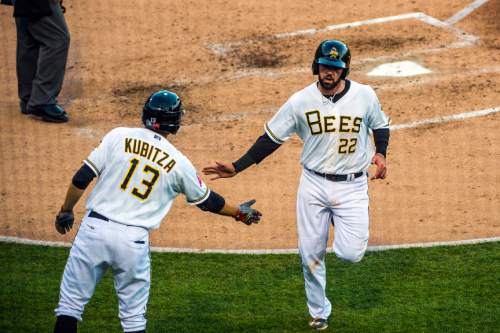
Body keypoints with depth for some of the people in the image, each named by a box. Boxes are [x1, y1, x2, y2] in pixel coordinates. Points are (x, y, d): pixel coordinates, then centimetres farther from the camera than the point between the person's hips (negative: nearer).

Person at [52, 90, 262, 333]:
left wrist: (66, 210, 13)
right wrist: (239, 212, 36)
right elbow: (207, 201, 19)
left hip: (95, 229, 0)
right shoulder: (179, 163, 5)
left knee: (70, 303, 7)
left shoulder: (118, 137, 1)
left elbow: (82, 178, -2)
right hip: (134, 240, 0)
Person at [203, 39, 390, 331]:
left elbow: (380, 126, 12)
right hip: (314, 184, 1)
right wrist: (237, 167, -7)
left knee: (350, 253, -12)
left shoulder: (364, 96, -7)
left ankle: (344, 226, 24)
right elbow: (272, 137, -1)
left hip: (352, 185, -1)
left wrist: (381, 154, -8)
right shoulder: (301, 101, -7)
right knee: (311, 253, 5)